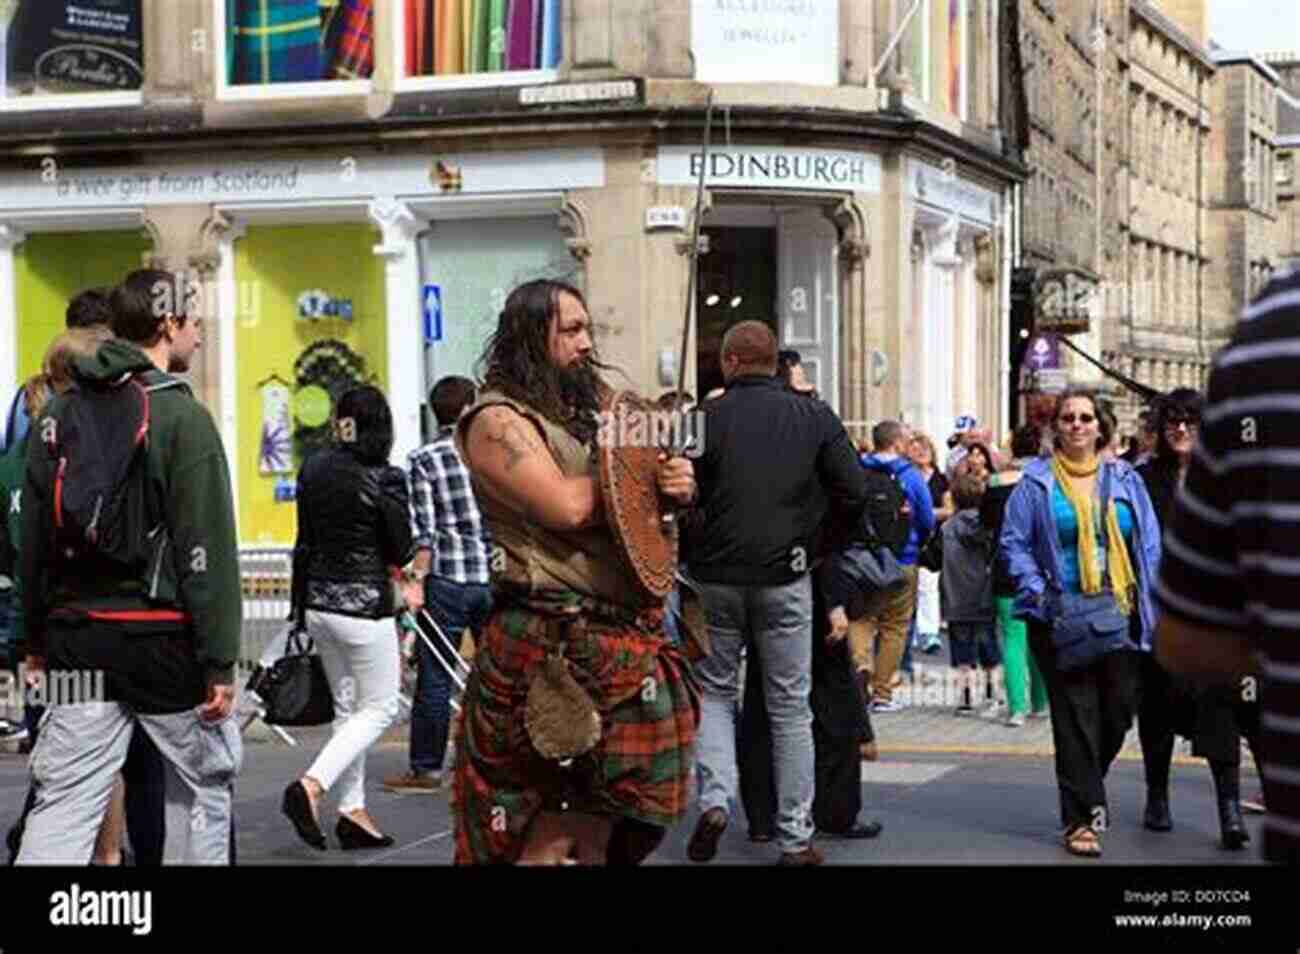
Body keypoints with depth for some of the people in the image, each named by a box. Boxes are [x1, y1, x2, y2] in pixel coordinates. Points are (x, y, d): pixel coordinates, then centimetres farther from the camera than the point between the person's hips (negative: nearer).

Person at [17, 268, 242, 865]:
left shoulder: (57, 414, 8)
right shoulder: (182, 417, -11)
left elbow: (32, 539, 13)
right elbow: (207, 551, -14)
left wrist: (37, 639, 19)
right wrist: (220, 662, -11)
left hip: (76, 638, 5)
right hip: (163, 637, -5)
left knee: (64, 803, 4)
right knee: (203, 787, 14)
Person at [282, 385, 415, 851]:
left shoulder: (313, 468, 4)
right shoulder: (384, 478, -14)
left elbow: (306, 539, 7)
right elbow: (402, 551, -9)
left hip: (317, 600, 7)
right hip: (364, 603, -6)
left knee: (347, 705, 17)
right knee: (380, 707, 6)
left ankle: (352, 811, 17)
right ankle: (310, 786, -11)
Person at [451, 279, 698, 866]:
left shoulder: (589, 409, 18)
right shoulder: (498, 420, -6)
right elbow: (566, 506, -20)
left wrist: (677, 487, -4)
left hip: (628, 637, 8)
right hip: (555, 645, -8)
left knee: (597, 833, 10)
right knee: (550, 839, -4)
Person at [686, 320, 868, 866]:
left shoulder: (706, 419, -5)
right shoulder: (815, 417, 0)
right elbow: (855, 493, -3)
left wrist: (691, 554, 8)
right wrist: (816, 540, 12)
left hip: (717, 577, 0)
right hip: (785, 576, 1)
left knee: (714, 690, 17)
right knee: (790, 708, 8)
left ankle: (715, 799, -3)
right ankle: (796, 840, 10)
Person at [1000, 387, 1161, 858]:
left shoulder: (1124, 479, 9)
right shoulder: (1036, 482, 1)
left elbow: (1149, 545, 10)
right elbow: (1014, 544, 1)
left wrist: (1148, 602, 1)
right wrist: (1040, 594, -11)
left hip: (1119, 616, 3)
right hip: (1062, 620, -3)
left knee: (1119, 710, 7)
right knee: (1076, 717, -3)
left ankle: (1085, 788, 33)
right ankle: (1082, 817, 5)